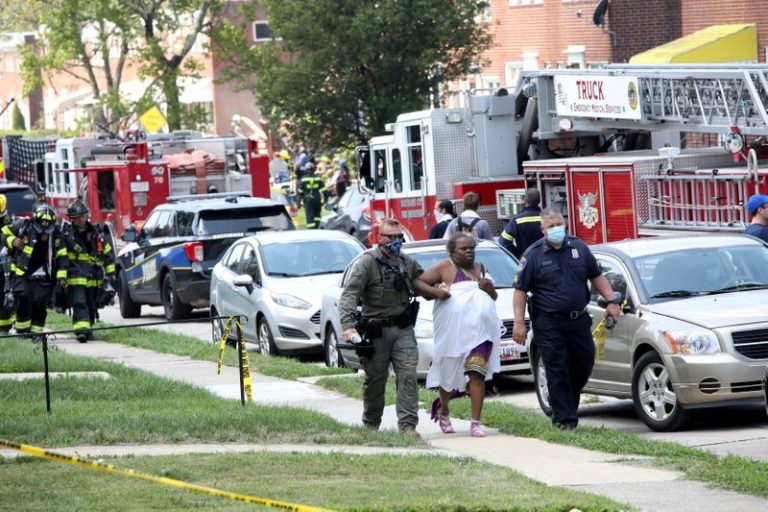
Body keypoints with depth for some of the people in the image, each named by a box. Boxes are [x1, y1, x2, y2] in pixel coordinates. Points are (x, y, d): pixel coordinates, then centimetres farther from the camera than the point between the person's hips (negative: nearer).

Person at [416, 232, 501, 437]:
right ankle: (443, 410, 36)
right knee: (449, 374, 9)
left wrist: (489, 288, 8)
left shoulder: (480, 269, 21)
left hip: (479, 330, 3)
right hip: (453, 331, -3)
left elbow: (493, 298, 30)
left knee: (477, 375, -10)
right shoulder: (444, 267, 4)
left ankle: (475, 423, -12)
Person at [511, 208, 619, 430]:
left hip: (579, 320, 4)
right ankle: (565, 419, 0)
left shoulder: (579, 247, 8)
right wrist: (519, 323, -11)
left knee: (584, 364, 8)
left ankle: (563, 404, 28)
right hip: (549, 324, -4)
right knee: (558, 372, -4)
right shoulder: (533, 255, -3)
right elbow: (520, 291, -4)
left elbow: (597, 276, 18)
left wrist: (611, 301, 7)